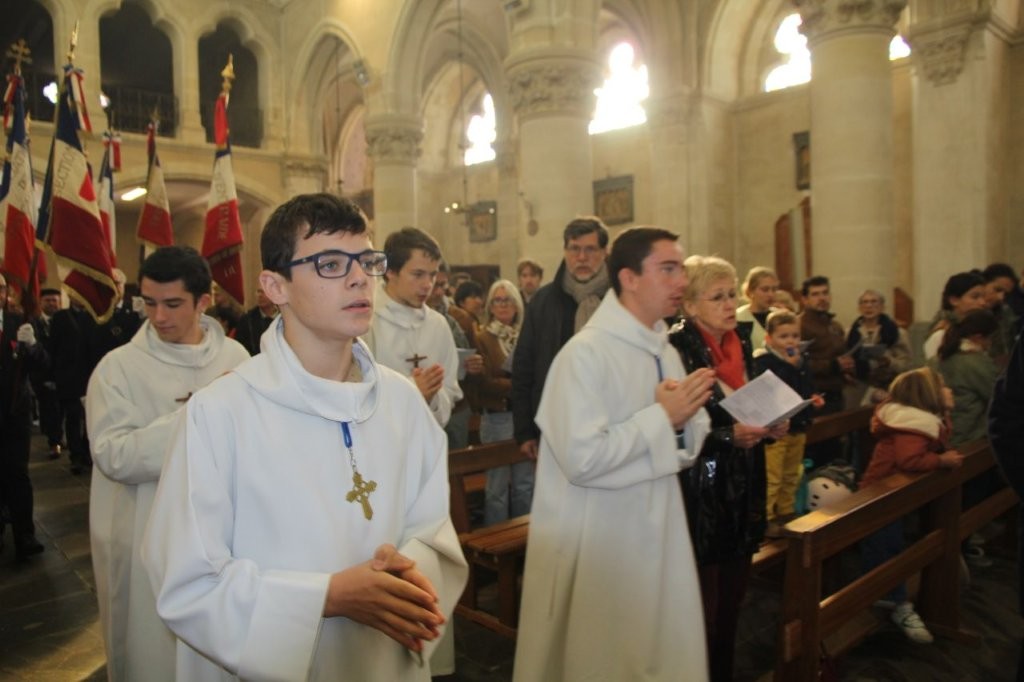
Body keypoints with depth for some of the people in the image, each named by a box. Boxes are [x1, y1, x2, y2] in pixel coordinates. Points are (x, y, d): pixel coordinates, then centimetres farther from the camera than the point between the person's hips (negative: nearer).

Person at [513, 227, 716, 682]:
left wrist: (683, 422, -10)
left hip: (657, 538, 8)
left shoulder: (665, 352, 7)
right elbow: (582, 458, -27)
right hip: (597, 546, -7)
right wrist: (662, 416, -19)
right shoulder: (585, 353, -19)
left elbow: (686, 447, 13)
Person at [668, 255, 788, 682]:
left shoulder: (741, 346, 10)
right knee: (701, 614, 2)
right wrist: (729, 436, -25)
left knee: (730, 608, 16)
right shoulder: (675, 351, -14)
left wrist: (770, 427, 0)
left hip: (742, 495, 7)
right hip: (699, 500, -7)